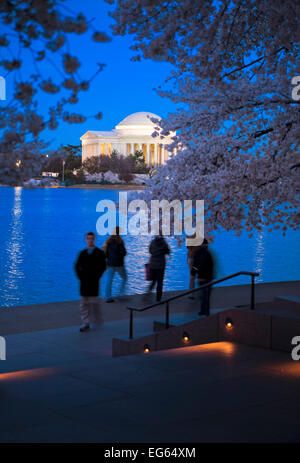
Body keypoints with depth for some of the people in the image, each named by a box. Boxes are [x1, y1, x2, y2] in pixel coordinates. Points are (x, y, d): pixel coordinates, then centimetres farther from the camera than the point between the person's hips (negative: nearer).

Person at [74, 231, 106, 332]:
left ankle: (97, 320, 17)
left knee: (94, 301, -3)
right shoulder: (82, 253, 10)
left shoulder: (99, 253, 1)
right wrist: (80, 276, 2)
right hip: (84, 281, 3)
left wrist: (97, 276, -8)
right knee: (84, 303, 2)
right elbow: (77, 266, 14)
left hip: (94, 281, -3)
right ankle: (86, 323, 5)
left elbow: (103, 266, -1)